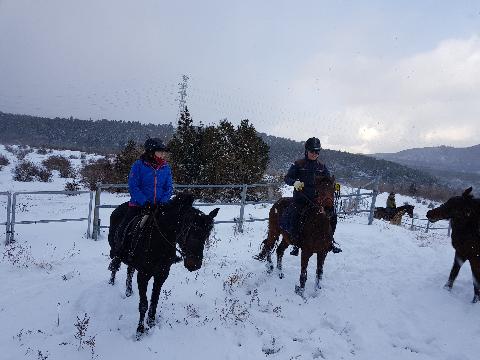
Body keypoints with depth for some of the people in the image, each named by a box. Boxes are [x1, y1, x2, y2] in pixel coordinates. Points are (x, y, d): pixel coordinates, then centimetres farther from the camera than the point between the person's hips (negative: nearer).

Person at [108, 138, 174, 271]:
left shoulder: (166, 168, 4)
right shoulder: (139, 165, -6)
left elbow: (169, 188, 5)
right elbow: (133, 187, -9)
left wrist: (162, 203, -12)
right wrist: (145, 202, -20)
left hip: (159, 206, 3)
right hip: (138, 205, -3)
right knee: (123, 230, -9)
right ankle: (117, 256, 16)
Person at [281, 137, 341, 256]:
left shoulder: (322, 166, 11)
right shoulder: (298, 164, 1)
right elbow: (287, 178, -1)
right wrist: (295, 182, -22)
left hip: (316, 198, 3)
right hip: (301, 198, -3)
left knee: (332, 215, -6)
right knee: (291, 217, -24)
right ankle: (296, 243, -3)